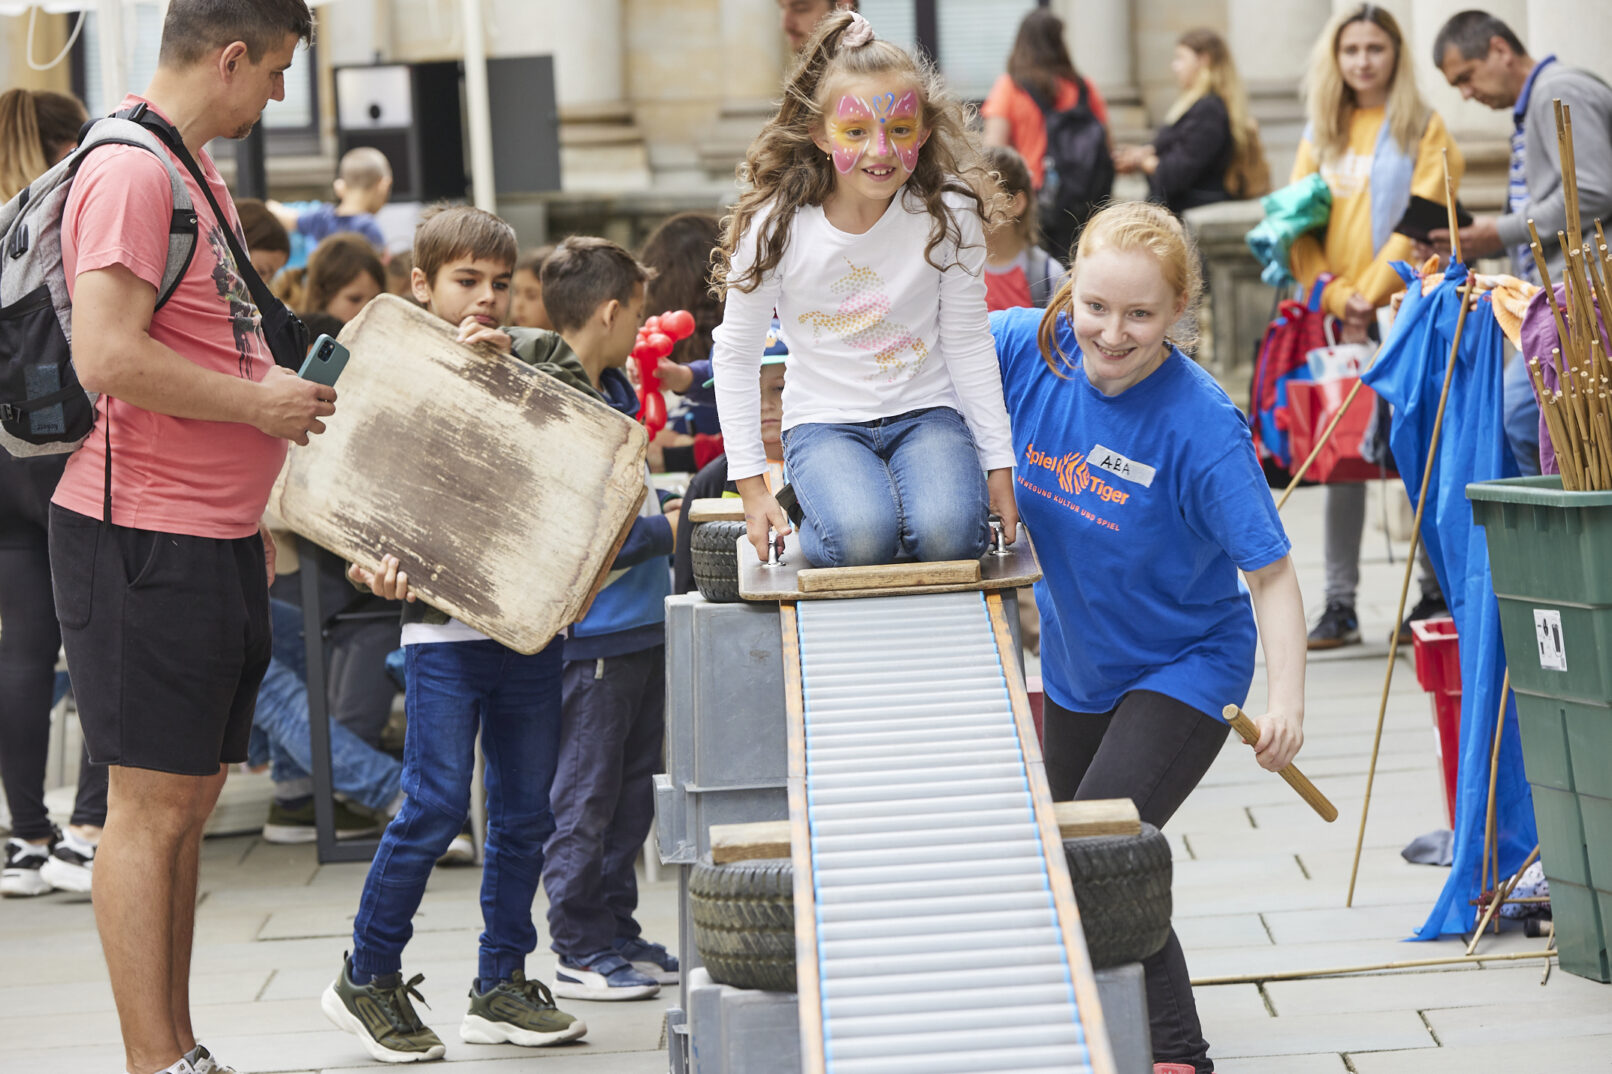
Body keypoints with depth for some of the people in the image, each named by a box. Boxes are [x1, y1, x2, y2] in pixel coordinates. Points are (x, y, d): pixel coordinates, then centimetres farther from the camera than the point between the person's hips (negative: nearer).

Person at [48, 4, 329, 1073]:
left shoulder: (196, 168, 17)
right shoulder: (130, 173, -15)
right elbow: (109, 357, -25)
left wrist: (248, 519, 22)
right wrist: (260, 403, -15)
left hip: (212, 540, 10)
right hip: (146, 540, -10)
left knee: (190, 797, 12)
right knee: (152, 804, -5)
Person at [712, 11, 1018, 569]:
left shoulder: (947, 215, -9)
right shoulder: (775, 226, -11)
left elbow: (968, 344, 0)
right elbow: (735, 356, -2)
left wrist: (998, 463, 0)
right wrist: (751, 485, -4)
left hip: (925, 413, 1)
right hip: (825, 422, -1)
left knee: (948, 533, -29)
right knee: (861, 538, -31)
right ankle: (823, 502, 4)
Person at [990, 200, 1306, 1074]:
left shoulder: (1202, 426, -29)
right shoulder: (1029, 348, -18)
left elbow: (1270, 572, -25)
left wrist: (1286, 700, -36)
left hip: (1182, 668, -6)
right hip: (1074, 664, 6)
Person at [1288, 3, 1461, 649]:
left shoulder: (1424, 129, 2)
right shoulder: (1321, 133, 13)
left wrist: (1370, 293, -13)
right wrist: (1337, 300, -6)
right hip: (1332, 314, 4)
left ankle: (1436, 591, 8)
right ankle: (1340, 603, 2)